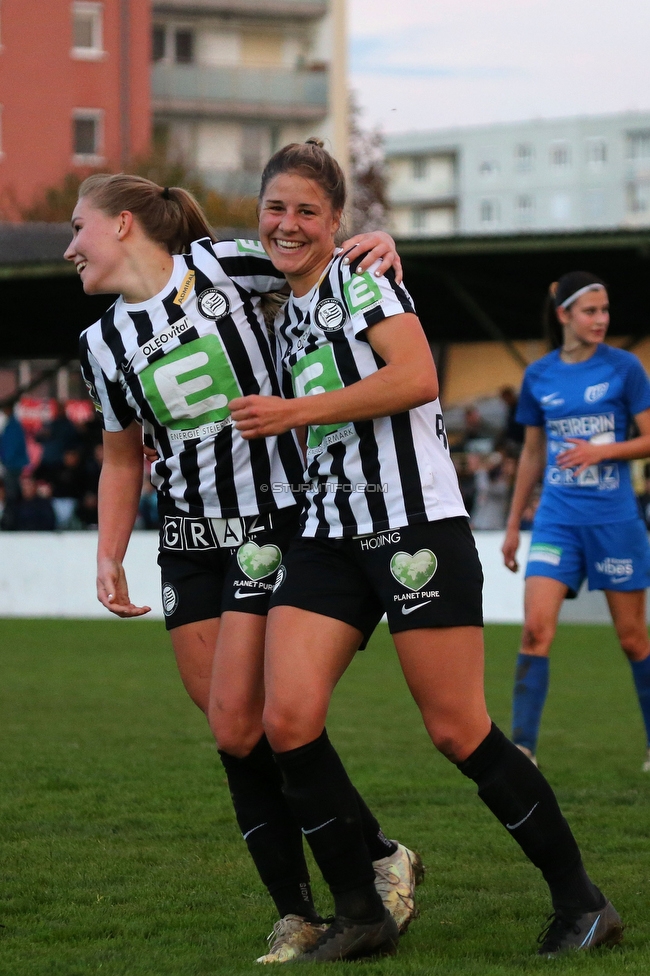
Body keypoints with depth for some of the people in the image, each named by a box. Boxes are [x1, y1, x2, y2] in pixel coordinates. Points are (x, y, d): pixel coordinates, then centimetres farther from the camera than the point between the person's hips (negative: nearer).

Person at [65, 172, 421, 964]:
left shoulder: (219, 267, -6)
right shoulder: (104, 344, 8)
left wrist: (372, 242, -14)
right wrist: (109, 559, 10)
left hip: (272, 529, -5)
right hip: (189, 541, 5)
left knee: (241, 725, -13)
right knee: (234, 735, -1)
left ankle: (382, 859, 3)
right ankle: (298, 913, 6)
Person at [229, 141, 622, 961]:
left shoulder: (361, 278, -3)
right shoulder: (286, 315, 20)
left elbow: (416, 376, -18)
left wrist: (292, 413, -15)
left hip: (414, 523, -7)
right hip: (328, 532, 7)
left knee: (458, 731, -6)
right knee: (287, 719, -10)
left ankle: (582, 904, 8)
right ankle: (360, 916, 2)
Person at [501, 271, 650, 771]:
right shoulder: (539, 376, 6)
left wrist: (600, 450, -19)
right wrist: (514, 523, 18)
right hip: (558, 519, 2)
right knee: (536, 628, -12)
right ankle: (522, 746, -12)